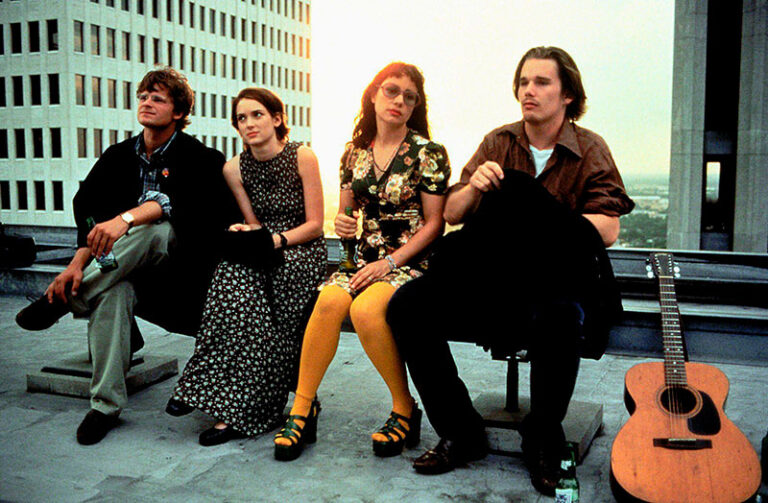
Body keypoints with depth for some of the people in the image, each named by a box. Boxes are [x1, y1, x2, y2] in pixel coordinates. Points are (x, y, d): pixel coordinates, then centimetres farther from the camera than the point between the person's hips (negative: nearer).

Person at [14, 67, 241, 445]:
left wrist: (126, 219, -41)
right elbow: (88, 209, 2)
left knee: (151, 228, -35)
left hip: (178, 263, -3)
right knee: (112, 291, -32)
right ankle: (105, 405, -24)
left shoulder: (197, 158, -4)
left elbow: (179, 201, -25)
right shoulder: (119, 156, 11)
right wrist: (79, 262, -15)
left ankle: (67, 299, -20)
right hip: (124, 266, 3)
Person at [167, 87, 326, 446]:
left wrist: (275, 239, -18)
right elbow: (254, 224, 9)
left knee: (285, 271, -34)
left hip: (302, 251, -2)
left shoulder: (302, 157, -6)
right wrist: (244, 235, -13)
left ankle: (238, 409, -27)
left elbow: (315, 224, -5)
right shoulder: (234, 168, 4)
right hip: (264, 254, 3)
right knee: (234, 269, -31)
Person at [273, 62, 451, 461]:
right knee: (330, 299, -29)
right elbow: (346, 213, 20)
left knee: (365, 309, -33)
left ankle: (405, 410, -13)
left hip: (412, 261, -4)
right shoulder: (355, 152, 12)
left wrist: (390, 262, -14)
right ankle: (303, 407, -15)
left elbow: (434, 223, -5)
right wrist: (343, 225, -5)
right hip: (365, 259, 4)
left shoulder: (428, 154, -1)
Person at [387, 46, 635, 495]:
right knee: (407, 305, -18)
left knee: (560, 316, -39)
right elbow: (451, 214, 9)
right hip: (490, 276, 4)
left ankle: (543, 441, -9)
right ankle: (461, 433, -3)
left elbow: (607, 230, -7)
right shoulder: (498, 143, 11)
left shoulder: (589, 149, 4)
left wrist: (544, 218, -21)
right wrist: (474, 188, -13)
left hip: (557, 277, -3)